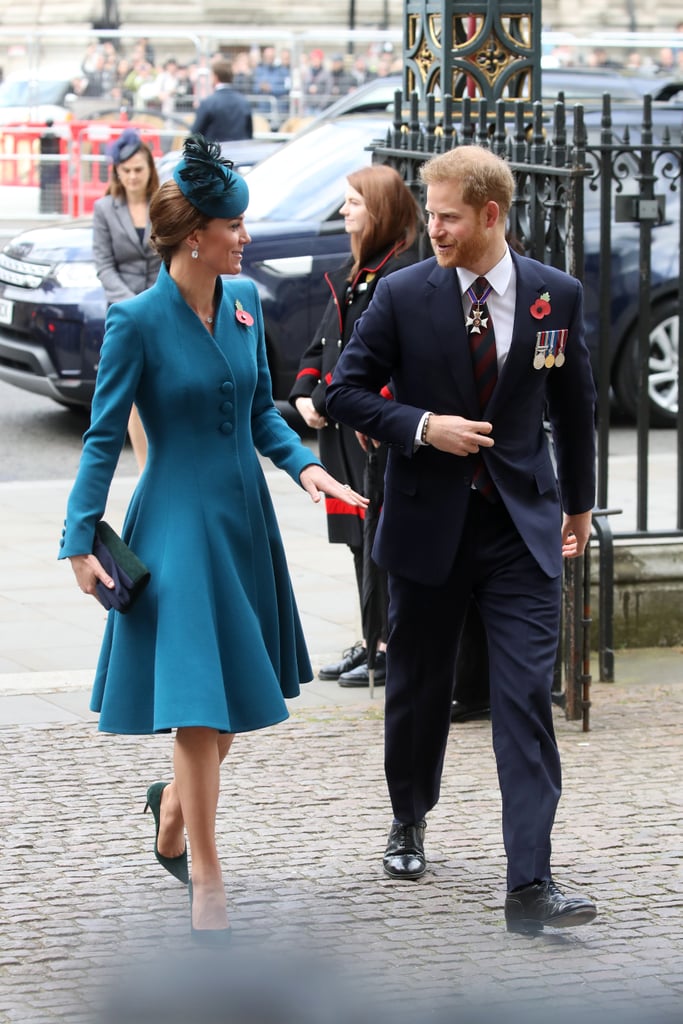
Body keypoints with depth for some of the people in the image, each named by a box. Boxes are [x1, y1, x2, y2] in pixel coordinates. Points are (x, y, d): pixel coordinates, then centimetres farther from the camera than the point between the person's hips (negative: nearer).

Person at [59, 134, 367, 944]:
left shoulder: (245, 301, 4)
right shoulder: (138, 321, -14)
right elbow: (103, 437, -9)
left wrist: (305, 466, -3)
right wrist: (81, 540, -12)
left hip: (243, 517, 7)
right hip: (179, 521, -6)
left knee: (237, 688, 14)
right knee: (199, 697, -7)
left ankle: (176, 799, 42)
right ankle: (205, 877, 3)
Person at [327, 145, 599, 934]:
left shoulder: (556, 295, 0)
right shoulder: (403, 295, -5)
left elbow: (572, 403, 12)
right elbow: (346, 391, -1)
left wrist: (578, 503, 20)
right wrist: (421, 426, -16)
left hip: (522, 528, 0)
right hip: (428, 523, 0)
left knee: (527, 699, -10)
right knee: (417, 689, 14)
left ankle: (529, 884, -13)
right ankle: (408, 823, 41)